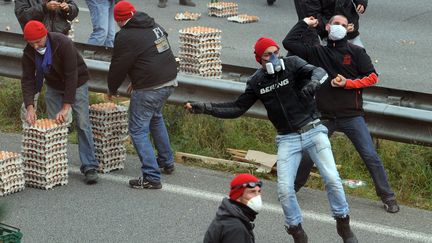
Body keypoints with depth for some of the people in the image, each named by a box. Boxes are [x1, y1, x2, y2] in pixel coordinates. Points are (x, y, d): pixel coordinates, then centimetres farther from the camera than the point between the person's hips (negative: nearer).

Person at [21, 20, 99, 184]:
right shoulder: (29, 52, -17)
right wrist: (30, 107, -28)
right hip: (54, 87, 5)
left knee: (83, 124, -10)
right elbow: (27, 79, -15)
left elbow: (72, 75, -33)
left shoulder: (63, 43, -33)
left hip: (76, 83, -5)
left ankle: (89, 167, -9)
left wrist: (66, 107, -35)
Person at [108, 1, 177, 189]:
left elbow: (118, 67, -6)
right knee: (156, 118, 30)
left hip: (149, 89, -9)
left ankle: (151, 177, -7)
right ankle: (167, 163, 40)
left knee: (138, 130, 0)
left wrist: (112, 89, 13)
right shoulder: (154, 25, 11)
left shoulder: (125, 37, -14)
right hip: (169, 81, 9)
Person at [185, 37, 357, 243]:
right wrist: (205, 108, 1)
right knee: (284, 189, -7)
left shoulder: (292, 64, -6)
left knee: (331, 178, -11)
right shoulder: (257, 82, 3)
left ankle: (344, 226, 9)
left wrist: (313, 83, -46)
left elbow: (319, 72, -22)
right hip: (287, 139, 3)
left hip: (313, 131, -2)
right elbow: (237, 108, 9)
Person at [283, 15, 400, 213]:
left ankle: (387, 197, 2)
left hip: (352, 116, -2)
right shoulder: (317, 53, 9)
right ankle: (293, 188, 28)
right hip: (324, 117, 2)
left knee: (370, 156, -5)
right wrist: (304, 23, 8)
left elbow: (372, 77, -1)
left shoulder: (356, 52, 4)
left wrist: (347, 83, -11)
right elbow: (289, 42, 3)